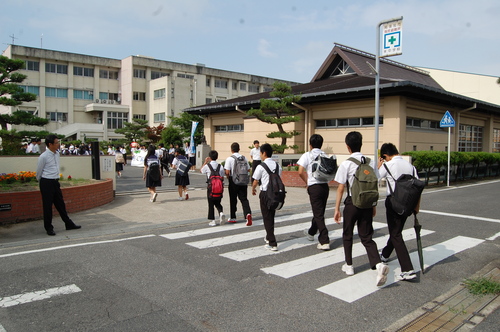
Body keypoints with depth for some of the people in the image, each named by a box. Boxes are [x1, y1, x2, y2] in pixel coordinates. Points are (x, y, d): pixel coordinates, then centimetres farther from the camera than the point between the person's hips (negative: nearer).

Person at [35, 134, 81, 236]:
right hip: (46, 183, -6)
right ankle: (48, 228, 14)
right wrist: (41, 182, 9)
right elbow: (39, 172, -3)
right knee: (47, 206, 3)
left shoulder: (57, 154, 6)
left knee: (60, 204, 13)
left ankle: (69, 224, 20)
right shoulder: (43, 157, -14)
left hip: (55, 182, 6)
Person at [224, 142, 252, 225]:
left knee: (233, 199, 10)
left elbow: (227, 172, -13)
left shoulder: (229, 158, -9)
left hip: (234, 181, -3)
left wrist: (228, 178, 6)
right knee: (244, 198, 6)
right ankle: (248, 213, -17)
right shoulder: (244, 158, 5)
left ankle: (233, 218, 21)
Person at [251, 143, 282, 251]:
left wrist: (253, 189, 17)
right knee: (271, 217, 20)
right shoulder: (278, 165, 5)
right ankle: (269, 237, 37)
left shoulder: (261, 166, -10)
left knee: (267, 218, 1)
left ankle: (272, 244, -2)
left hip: (265, 193, -6)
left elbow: (255, 181, -2)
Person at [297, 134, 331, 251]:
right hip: (325, 186, 5)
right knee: (319, 212, 21)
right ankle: (311, 232, 43)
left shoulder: (307, 156, -4)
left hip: (314, 187, -5)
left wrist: (307, 182, 1)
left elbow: (301, 172, -13)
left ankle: (324, 241, -6)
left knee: (319, 214, -1)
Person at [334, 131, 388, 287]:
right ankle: (378, 264, -12)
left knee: (347, 235, 17)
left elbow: (340, 188, -9)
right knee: (366, 237, 9)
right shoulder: (371, 162, 3)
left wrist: (337, 208, -3)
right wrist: (374, 206, 17)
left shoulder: (346, 164, -10)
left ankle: (349, 266, 27)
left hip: (352, 203, -3)